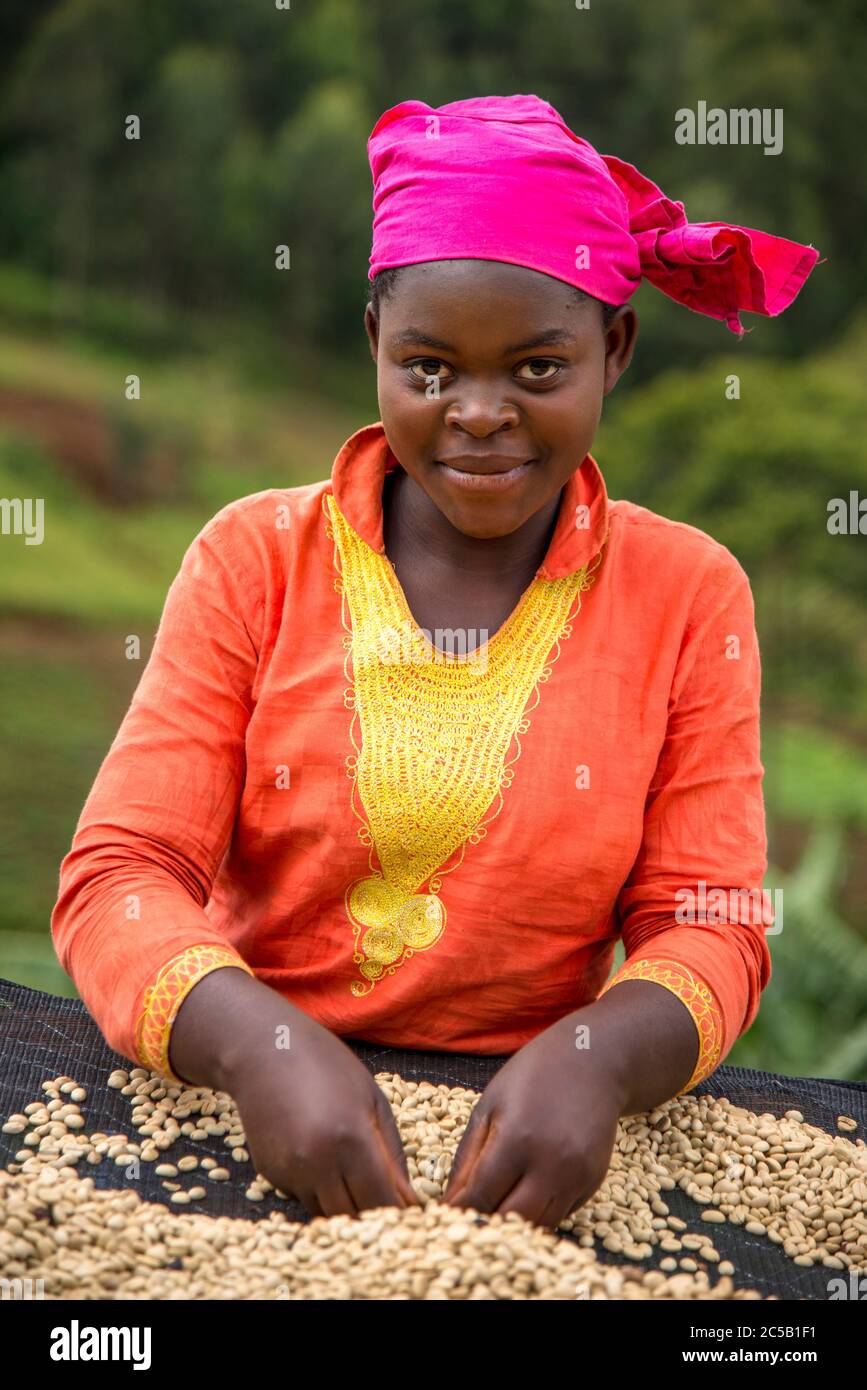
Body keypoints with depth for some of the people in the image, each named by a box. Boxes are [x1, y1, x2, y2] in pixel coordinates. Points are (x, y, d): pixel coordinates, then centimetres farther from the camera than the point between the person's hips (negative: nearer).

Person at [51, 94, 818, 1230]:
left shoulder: (688, 593, 4)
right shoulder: (256, 557, 3)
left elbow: (711, 927, 2)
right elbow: (121, 877, -4)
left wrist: (597, 1060, -21)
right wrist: (261, 1045, -24)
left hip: (532, 1137, 1)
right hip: (250, 1122, 0)